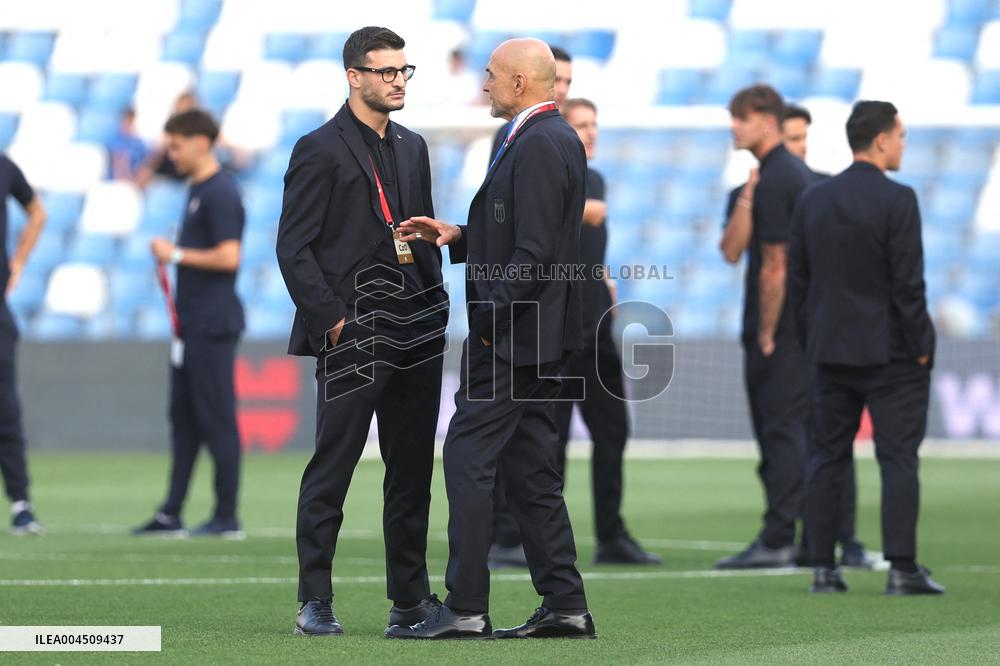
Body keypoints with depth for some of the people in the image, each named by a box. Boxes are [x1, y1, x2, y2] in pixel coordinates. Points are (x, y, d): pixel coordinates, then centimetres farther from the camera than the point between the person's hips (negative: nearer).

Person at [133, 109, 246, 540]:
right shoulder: (196, 189, 16)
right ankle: (171, 515, 14)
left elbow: (228, 257, -22)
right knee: (184, 417, 11)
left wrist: (177, 254, -13)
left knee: (217, 420, -7)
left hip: (213, 326, -10)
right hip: (192, 324, 10)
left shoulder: (220, 193, -14)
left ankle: (227, 517, -3)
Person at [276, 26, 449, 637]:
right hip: (352, 332, -7)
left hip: (416, 332, 7)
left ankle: (411, 598, 15)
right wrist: (330, 318, -14)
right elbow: (294, 248, -7)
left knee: (413, 470, 9)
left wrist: (436, 305, 10)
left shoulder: (412, 147, 16)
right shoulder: (320, 151, -5)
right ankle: (316, 602, -1)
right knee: (331, 470, -5)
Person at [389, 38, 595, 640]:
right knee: (531, 468, 11)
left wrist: (488, 319, -19)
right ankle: (565, 606, 11)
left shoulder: (540, 144, -16)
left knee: (468, 459, -7)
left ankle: (466, 607, -7)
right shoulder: (557, 138, 16)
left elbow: (534, 252, -22)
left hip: (513, 337, -10)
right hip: (536, 339, 10)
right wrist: (459, 238, 11)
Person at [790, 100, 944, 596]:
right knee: (898, 457, -3)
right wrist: (920, 345, -6)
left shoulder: (813, 200, 7)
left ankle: (823, 568, 6)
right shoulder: (897, 200, -12)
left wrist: (812, 342, 16)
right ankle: (902, 569, -8)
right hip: (890, 351, -5)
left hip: (829, 351, 5)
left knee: (826, 458, 8)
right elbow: (908, 283, -14)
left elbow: (796, 280, 9)